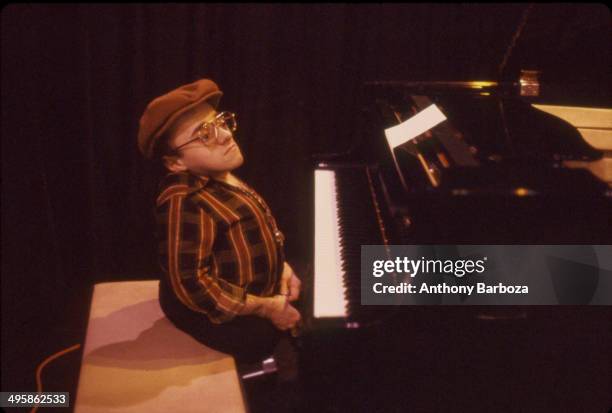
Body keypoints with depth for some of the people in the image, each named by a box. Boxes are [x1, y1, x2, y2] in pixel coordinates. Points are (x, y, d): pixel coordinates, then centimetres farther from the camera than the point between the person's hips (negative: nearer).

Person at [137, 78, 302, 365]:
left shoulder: (218, 180, 2)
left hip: (253, 287, 10)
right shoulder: (185, 202, -29)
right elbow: (191, 285, -30)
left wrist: (280, 267, 2)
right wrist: (266, 308, -22)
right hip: (226, 315, -10)